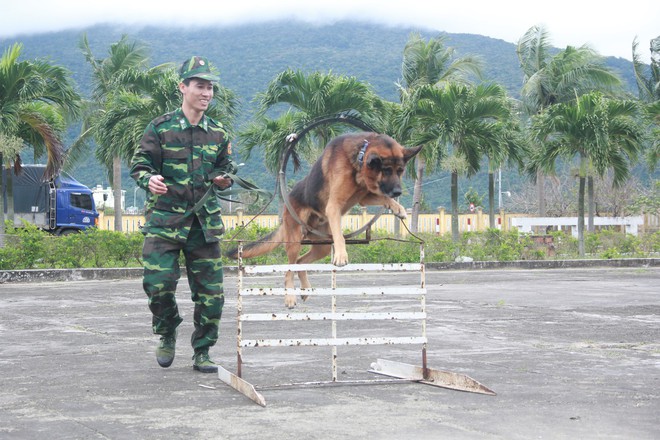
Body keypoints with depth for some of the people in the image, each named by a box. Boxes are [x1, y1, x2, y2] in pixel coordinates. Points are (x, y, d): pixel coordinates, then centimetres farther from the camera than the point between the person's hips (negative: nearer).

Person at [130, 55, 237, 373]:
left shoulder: (218, 133, 11)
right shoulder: (160, 128, -1)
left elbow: (226, 167, 23)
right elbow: (139, 165, 0)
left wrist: (225, 178, 0)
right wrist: (149, 179, -22)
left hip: (204, 222, 4)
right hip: (164, 220, -3)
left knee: (210, 291, 2)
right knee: (158, 284, -12)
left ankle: (202, 353, 16)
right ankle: (167, 336, 16)